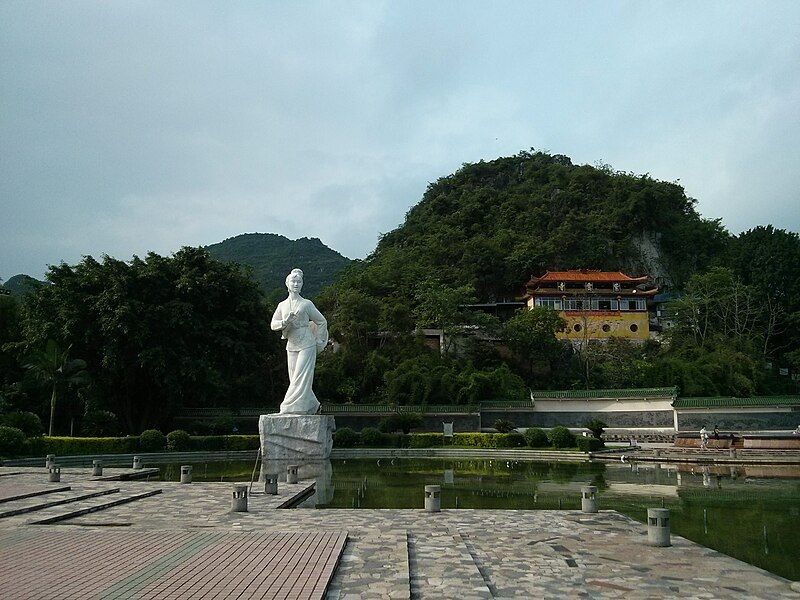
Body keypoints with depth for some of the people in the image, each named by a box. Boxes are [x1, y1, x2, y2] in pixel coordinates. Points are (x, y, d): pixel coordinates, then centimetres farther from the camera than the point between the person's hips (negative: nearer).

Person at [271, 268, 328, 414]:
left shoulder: (306, 304, -2)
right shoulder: (282, 305, 9)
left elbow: (322, 322, 4)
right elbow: (273, 324, 4)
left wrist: (319, 342, 2)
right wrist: (285, 322, -15)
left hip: (306, 345, -5)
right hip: (291, 346, 5)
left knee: (301, 377, -10)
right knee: (295, 378, 7)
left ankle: (292, 408, -8)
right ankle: (312, 405, 22)